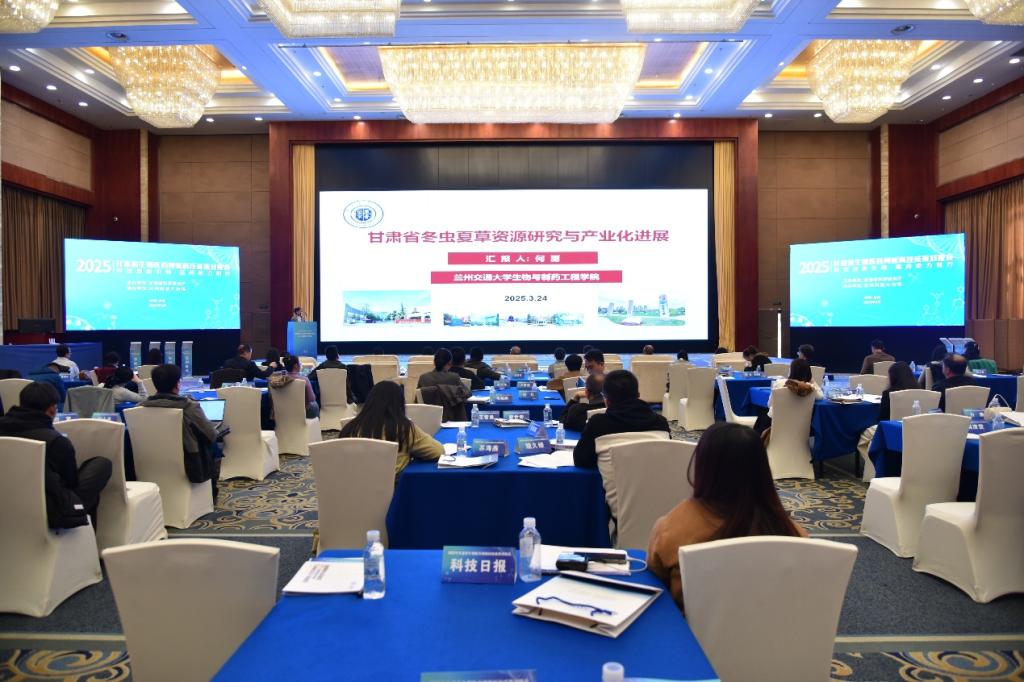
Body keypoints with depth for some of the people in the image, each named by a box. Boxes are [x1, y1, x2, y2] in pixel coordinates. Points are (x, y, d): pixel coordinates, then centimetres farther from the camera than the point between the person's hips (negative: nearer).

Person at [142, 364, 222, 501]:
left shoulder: (142, 406, -10)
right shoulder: (189, 406, -23)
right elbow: (212, 435, -12)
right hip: (189, 469, -5)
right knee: (214, 448, 24)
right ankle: (211, 494, 32)